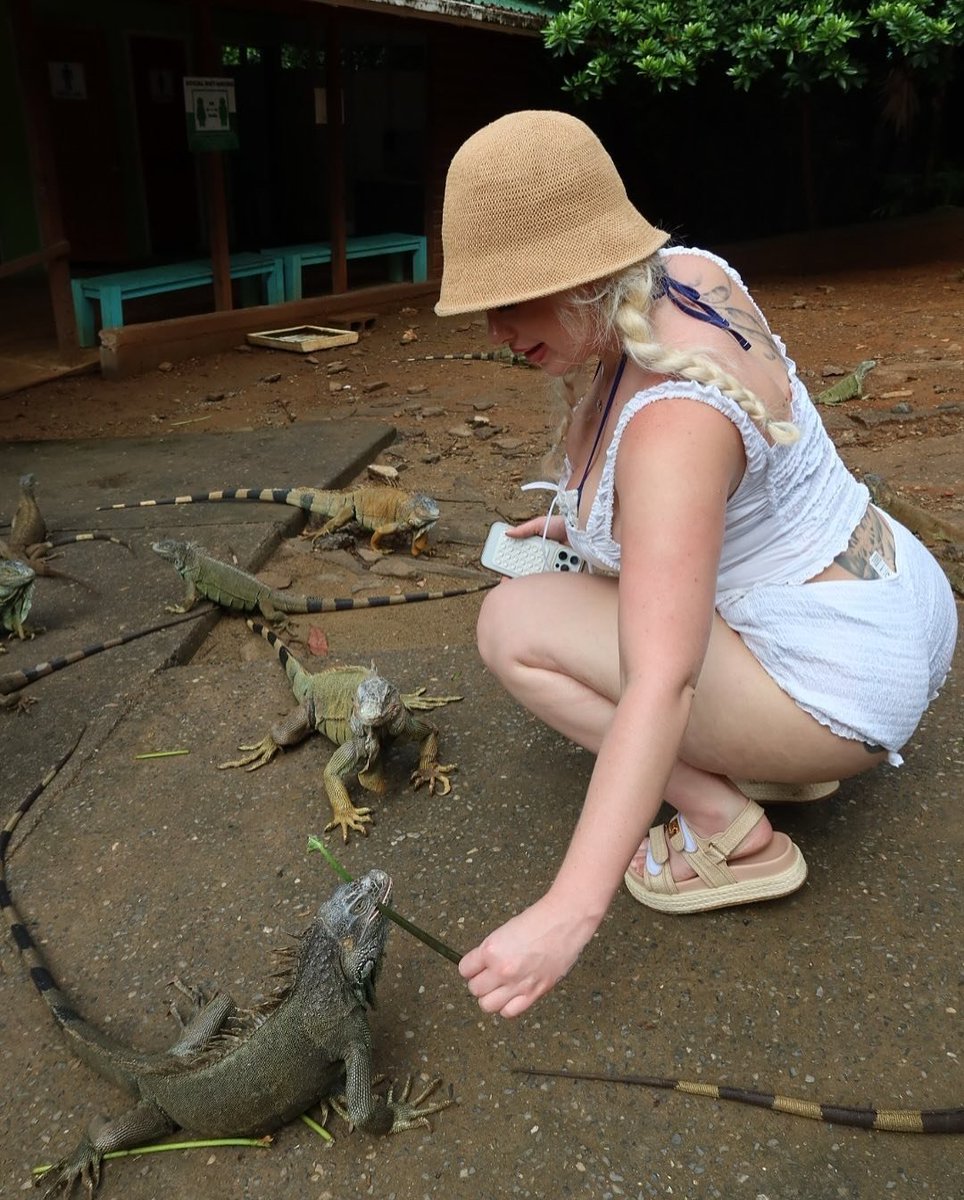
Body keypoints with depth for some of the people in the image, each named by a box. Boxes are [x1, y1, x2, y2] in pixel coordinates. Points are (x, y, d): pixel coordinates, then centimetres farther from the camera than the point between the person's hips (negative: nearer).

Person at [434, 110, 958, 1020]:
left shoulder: (671, 416, -29)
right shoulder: (685, 273, -3)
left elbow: (661, 684, -36)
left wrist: (567, 911, -37)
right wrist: (584, 521, 13)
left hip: (839, 682, -9)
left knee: (513, 621, -13)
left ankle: (730, 830, -7)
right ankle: (789, 757, 17)